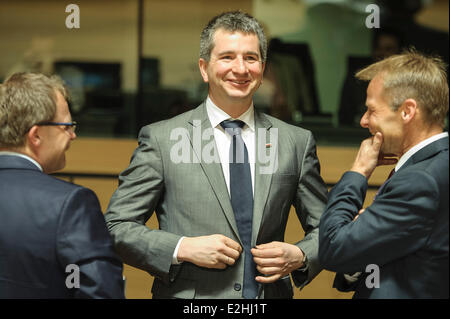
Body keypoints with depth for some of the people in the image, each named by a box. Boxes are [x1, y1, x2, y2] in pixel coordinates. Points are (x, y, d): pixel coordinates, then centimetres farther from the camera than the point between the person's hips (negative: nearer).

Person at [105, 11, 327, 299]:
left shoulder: (298, 142, 3)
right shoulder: (161, 139, -4)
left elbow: (326, 227, 11)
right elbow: (116, 227, -4)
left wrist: (299, 257, -9)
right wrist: (182, 249, -17)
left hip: (271, 294, 2)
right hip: (187, 295, -2)